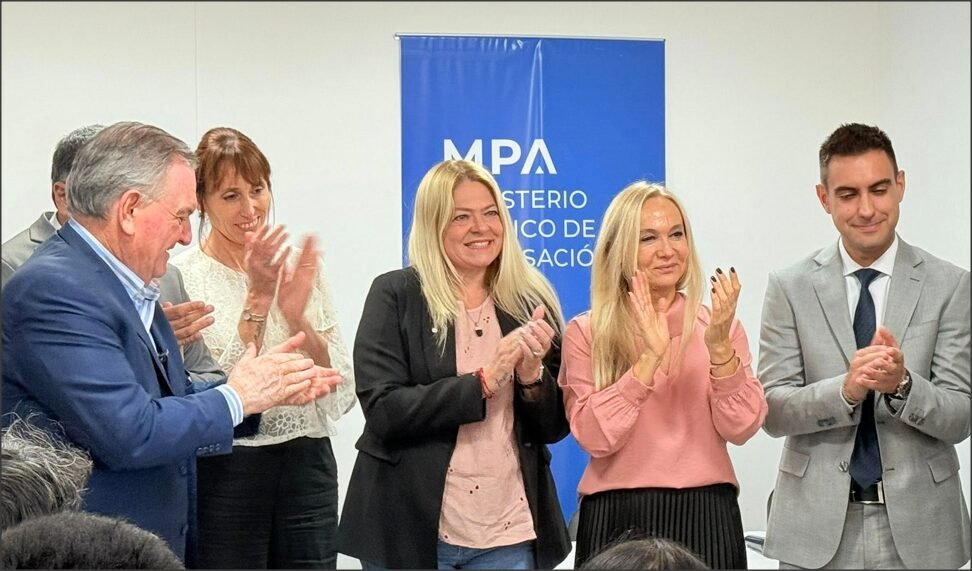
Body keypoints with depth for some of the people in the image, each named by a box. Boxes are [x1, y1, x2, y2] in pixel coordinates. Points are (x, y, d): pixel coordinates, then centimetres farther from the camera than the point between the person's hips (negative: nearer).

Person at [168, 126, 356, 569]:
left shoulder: (299, 267, 4)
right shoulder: (181, 277, -7)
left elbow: (341, 393, 1)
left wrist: (297, 316, -15)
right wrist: (257, 299, -19)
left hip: (306, 466, 4)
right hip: (224, 471, -3)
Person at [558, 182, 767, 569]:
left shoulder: (717, 324, 5)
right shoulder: (586, 333, -2)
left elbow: (741, 428, -6)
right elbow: (595, 437, -13)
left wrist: (720, 347, -18)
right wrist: (650, 357, -21)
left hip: (705, 518, 2)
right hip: (617, 519, -2)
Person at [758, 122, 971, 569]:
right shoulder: (789, 288, -1)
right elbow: (773, 411, -5)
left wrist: (902, 384, -23)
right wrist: (846, 389, -22)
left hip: (917, 525, 0)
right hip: (817, 524, 0)